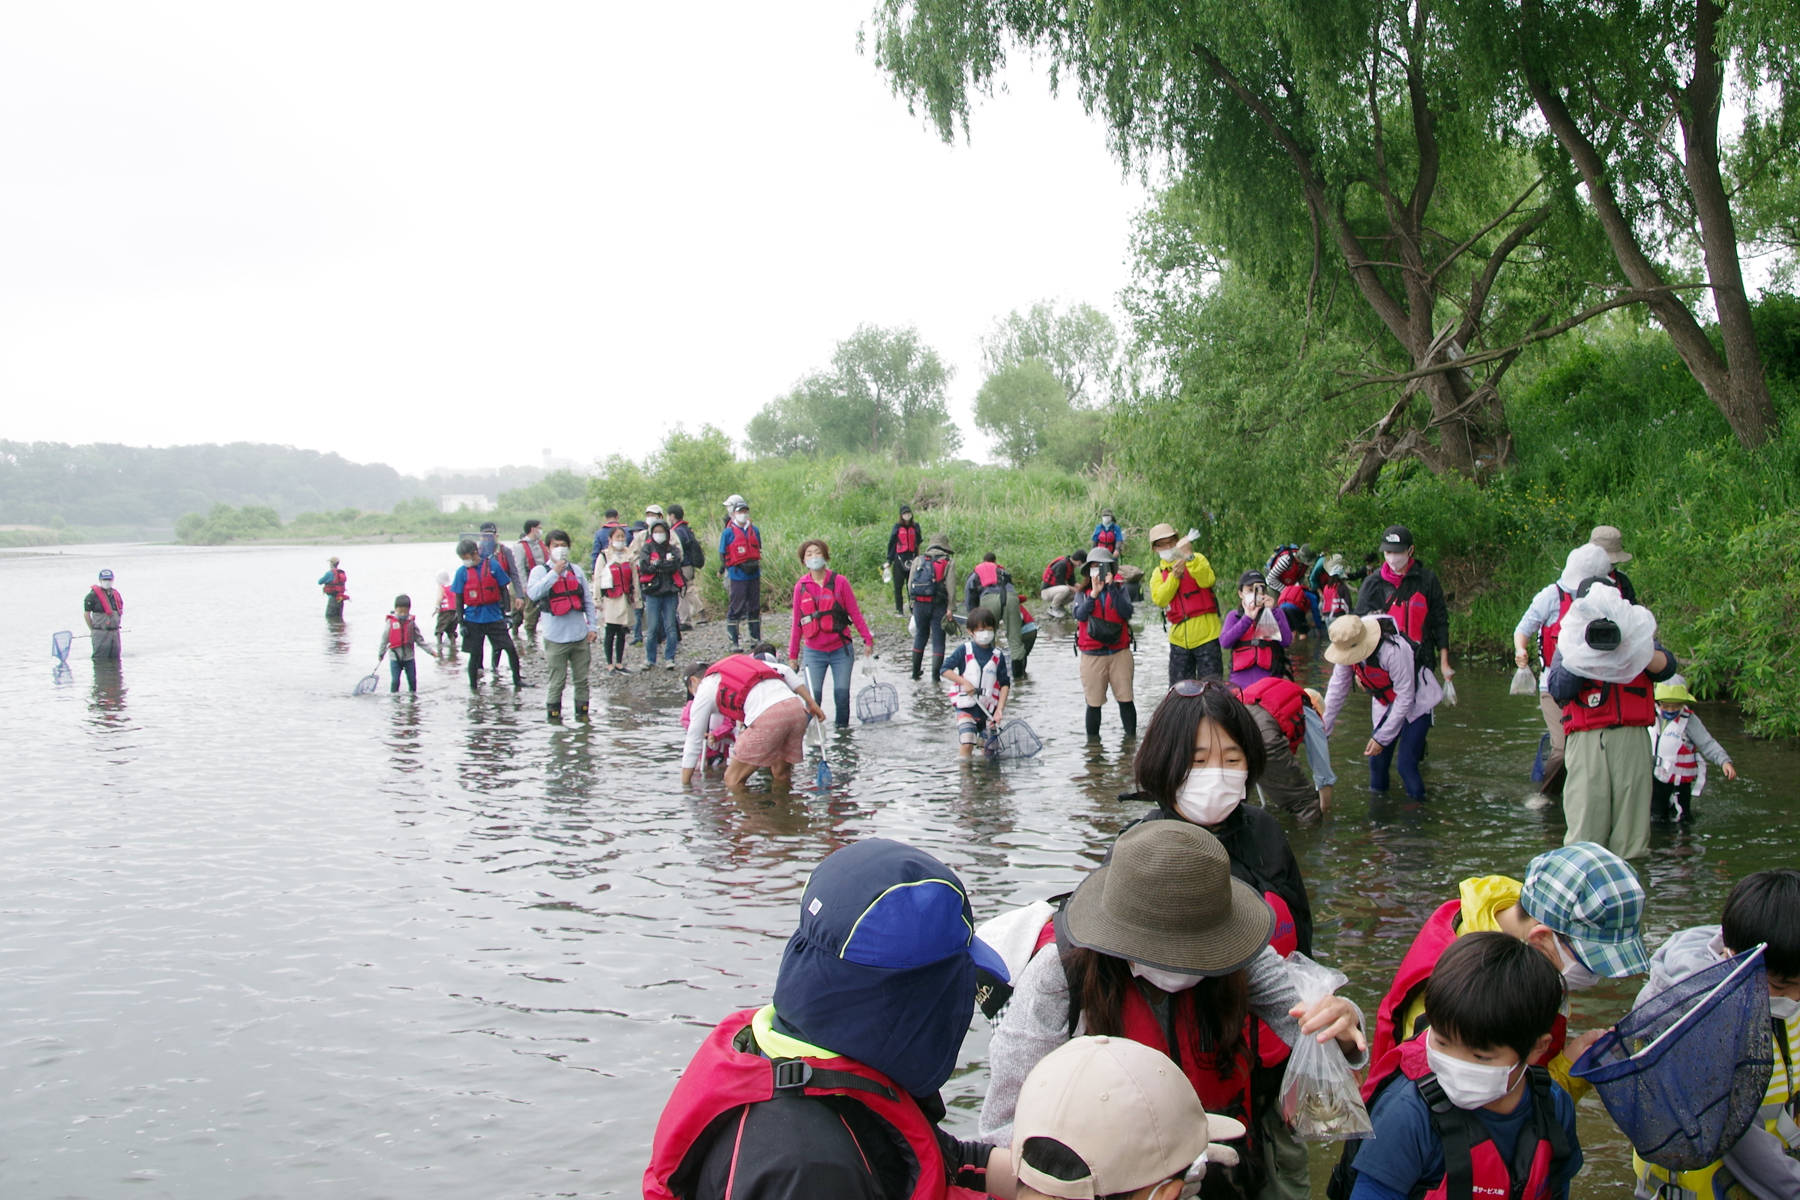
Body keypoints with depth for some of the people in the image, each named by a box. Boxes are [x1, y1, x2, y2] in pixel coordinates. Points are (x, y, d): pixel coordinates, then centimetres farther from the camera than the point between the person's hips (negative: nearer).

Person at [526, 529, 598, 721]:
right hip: (556, 638, -3)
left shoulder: (576, 570, 10)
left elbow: (588, 600, 12)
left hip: (580, 635, 3)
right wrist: (554, 573, -20)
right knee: (557, 681, 1)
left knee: (582, 678, 10)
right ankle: (553, 714, 11)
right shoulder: (540, 570, 0)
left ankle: (582, 713, 20)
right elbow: (533, 593, -20)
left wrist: (593, 626, 5)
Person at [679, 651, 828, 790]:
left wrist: (685, 785, 23)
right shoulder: (742, 660, 33)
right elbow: (786, 671, 22)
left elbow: (694, 740, 18)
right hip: (797, 707, 6)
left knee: (733, 780, 7)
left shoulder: (705, 688, 18)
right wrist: (812, 703, 25)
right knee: (781, 776, 23)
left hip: (767, 716, -6)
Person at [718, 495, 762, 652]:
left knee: (755, 608, 11)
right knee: (736, 608, 0)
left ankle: (756, 639, 21)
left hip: (754, 575, 5)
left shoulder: (754, 530, 8)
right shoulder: (728, 533, -5)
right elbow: (722, 555, -2)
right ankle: (733, 642, 5)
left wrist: (756, 565, 8)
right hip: (737, 577, -4)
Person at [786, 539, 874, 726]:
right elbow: (797, 623, 7)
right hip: (814, 652, 1)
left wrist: (867, 639, 0)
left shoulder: (839, 582, -3)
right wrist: (793, 653, 10)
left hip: (841, 650, 0)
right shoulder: (801, 586, 1)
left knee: (842, 692, 1)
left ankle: (843, 728, 18)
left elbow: (854, 613, 2)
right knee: (812, 694, -6)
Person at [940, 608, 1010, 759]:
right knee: (966, 744, -16)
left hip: (989, 709, 2)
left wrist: (1000, 709, -7)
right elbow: (945, 670, -6)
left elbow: (1005, 683, 3)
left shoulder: (998, 655, 2)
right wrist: (964, 682, -18)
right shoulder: (964, 650, -3)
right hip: (966, 707, -2)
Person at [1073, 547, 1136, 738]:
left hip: (1119, 652, 0)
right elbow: (1079, 615, -11)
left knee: (1125, 699, 0)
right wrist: (1094, 593, -20)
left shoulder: (1119, 589, 7)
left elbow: (1127, 612, -9)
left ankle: (1131, 736, 9)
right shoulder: (1083, 594, 7)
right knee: (1094, 703, 3)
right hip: (1092, 655, 0)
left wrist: (1111, 588, -14)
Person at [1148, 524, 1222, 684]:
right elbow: (1159, 599, -7)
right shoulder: (1158, 573, 12)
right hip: (1179, 638, 4)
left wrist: (1189, 556, -24)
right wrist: (1173, 576, -18)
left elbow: (1208, 580, -17)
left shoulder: (1196, 559, 4)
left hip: (1206, 633, -3)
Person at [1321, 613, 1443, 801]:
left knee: (1405, 763, -12)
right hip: (1386, 705, 6)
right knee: (1377, 759, 3)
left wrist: (1382, 737, -24)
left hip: (1416, 703, -6)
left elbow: (1405, 697, -28)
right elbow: (1337, 689, -10)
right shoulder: (1348, 648, -17)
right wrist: (1322, 729, -13)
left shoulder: (1394, 650, -36)